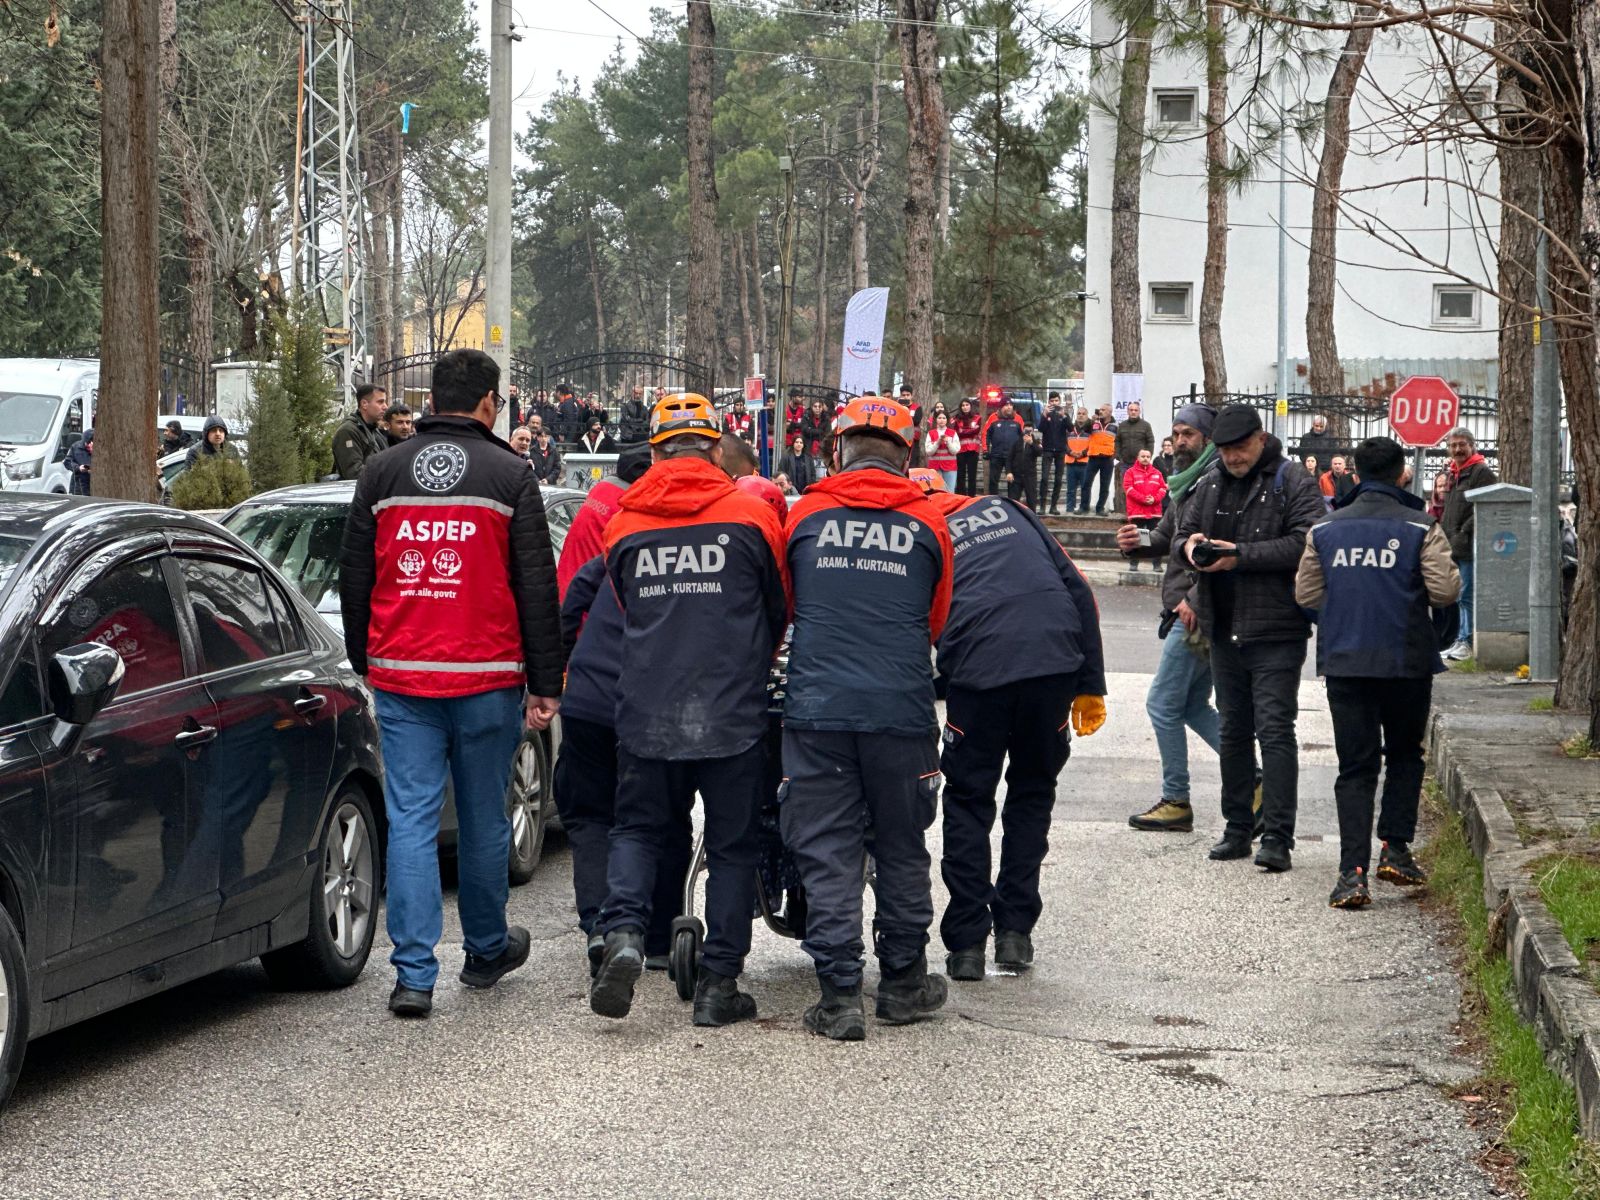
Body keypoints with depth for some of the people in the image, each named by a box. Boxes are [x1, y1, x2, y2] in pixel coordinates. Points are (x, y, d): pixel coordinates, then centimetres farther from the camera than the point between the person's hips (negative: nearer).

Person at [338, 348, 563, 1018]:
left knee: (410, 821, 0)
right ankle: (487, 951, 29)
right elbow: (538, 589, -2)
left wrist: (362, 664, 22)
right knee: (484, 820, 12)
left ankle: (414, 975, -6)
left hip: (401, 683, 2)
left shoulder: (381, 474, 6)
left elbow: (353, 581, 12)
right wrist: (544, 685, 2)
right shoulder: (509, 477, -2)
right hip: (486, 679, -2)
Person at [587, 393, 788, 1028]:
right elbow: (781, 609, 10)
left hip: (646, 712, 2)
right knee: (732, 844, 9)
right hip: (732, 714, -2)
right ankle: (719, 982, 9)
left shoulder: (624, 525, 3)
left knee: (637, 828, 16)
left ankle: (623, 933, -8)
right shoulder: (752, 516, -3)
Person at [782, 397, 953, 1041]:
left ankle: (839, 996, -1)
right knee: (902, 849, 14)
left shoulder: (805, 514, 4)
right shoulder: (927, 523, 5)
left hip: (817, 705, -1)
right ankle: (903, 982, 23)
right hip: (902, 710, 1)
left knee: (827, 853, 2)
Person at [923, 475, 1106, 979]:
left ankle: (967, 943, 9)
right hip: (1057, 659, 2)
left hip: (979, 668, -2)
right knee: (1032, 792, 19)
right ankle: (1015, 930, 19)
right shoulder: (1006, 510, 23)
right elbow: (1077, 587, 14)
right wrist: (1091, 683, 16)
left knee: (968, 801, 12)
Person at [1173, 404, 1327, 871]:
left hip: (1276, 632, -7)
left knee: (1274, 730, -10)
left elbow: (1305, 544, -19)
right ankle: (1239, 827, 23)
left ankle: (1277, 837, -11)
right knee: (1233, 731, 14)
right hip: (1223, 631, 7)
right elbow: (1180, 537, 17)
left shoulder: (1295, 486, -7)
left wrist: (1241, 554, -22)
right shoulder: (1210, 486, 13)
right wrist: (1189, 546, -8)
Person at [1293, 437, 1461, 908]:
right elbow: (1446, 591, -10)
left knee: (1355, 767, 5)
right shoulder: (1420, 528, -6)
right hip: (1406, 660, -2)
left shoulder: (1325, 530, 4)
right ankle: (1395, 848, 8)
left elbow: (1306, 595, 7)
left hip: (1343, 661, 2)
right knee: (1405, 755, 19)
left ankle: (1353, 871, -7)